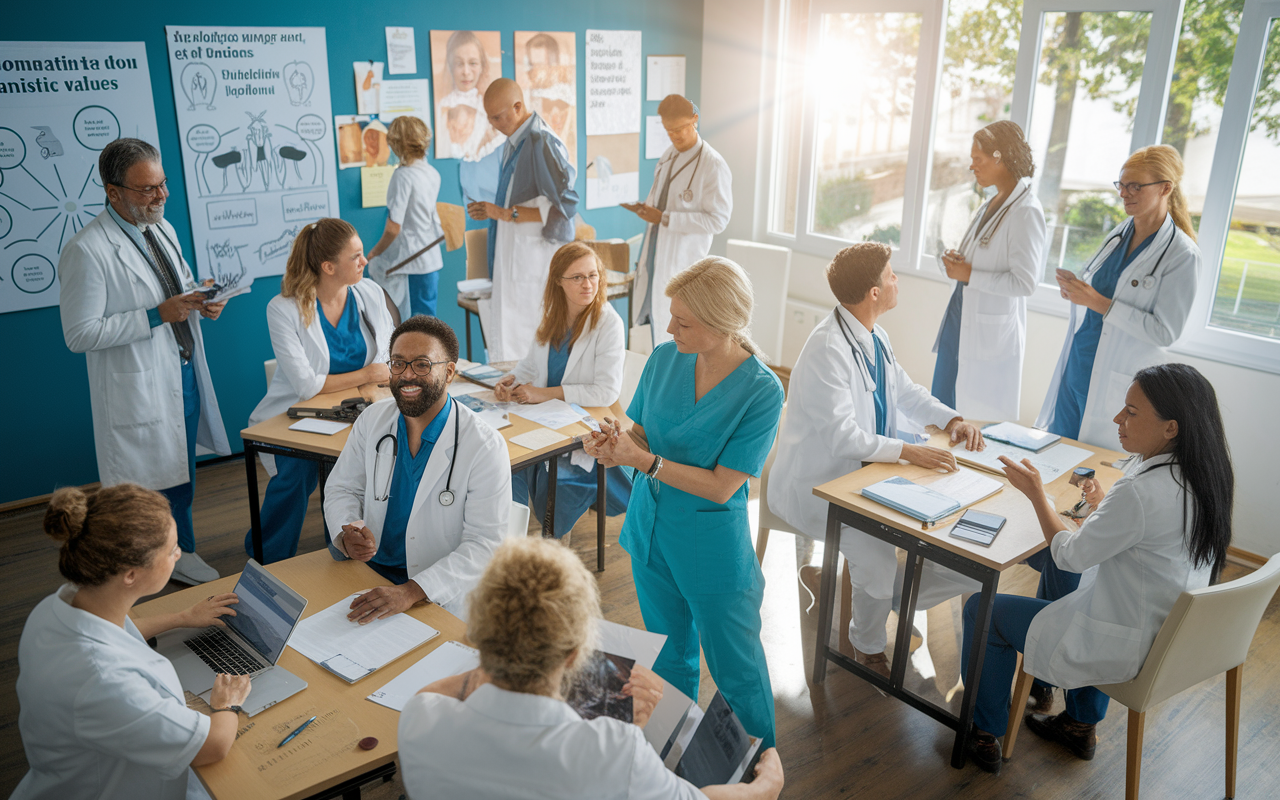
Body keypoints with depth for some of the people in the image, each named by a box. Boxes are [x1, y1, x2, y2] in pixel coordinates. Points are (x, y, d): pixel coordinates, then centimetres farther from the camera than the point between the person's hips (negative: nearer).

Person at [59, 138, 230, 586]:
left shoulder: (162, 228, 7)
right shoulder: (86, 251, -19)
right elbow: (79, 334, -19)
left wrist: (202, 303, -3)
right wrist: (157, 315, -23)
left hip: (184, 375, 8)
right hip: (139, 389, -8)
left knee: (182, 477, 20)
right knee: (149, 483, 6)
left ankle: (181, 553, 37)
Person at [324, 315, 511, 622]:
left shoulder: (485, 447, -16)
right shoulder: (373, 419, 2)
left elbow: (484, 545, -17)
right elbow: (341, 489, 13)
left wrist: (411, 592, -29)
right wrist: (346, 536, -11)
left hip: (440, 596, -5)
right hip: (367, 567, 5)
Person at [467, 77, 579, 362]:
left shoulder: (542, 143, -16)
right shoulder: (513, 142, 14)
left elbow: (564, 205, -22)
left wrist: (506, 214, -21)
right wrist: (492, 210, 13)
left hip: (535, 260, -9)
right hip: (512, 256, 10)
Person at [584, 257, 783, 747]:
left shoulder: (762, 391, -21)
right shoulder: (664, 359, -6)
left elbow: (721, 486, -21)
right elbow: (642, 434, 2)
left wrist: (645, 461, -26)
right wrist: (614, 446, -20)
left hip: (713, 548, -5)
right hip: (651, 530, 5)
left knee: (735, 668, 11)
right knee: (668, 655, 24)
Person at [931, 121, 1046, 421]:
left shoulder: (1025, 211, -17)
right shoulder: (993, 204, 11)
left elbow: (1024, 283, -22)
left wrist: (969, 275, -16)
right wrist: (959, 261, 4)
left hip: (991, 332, -9)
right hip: (961, 319, 9)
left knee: (983, 419, 2)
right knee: (944, 406, 15)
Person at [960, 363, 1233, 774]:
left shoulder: (1141, 492, -31)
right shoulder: (1206, 476, -5)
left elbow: (1069, 556, -17)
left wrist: (1036, 493, -7)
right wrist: (1103, 504, 11)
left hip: (1129, 650, -9)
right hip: (1173, 635, 9)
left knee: (982, 610, 6)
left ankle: (984, 733, 25)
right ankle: (1082, 724, 42)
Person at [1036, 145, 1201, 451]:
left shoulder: (1182, 255, -12)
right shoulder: (1119, 233, 8)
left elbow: (1166, 332, -17)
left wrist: (1099, 302, -22)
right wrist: (1076, 290, -3)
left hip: (1116, 382, -6)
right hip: (1075, 367, 6)